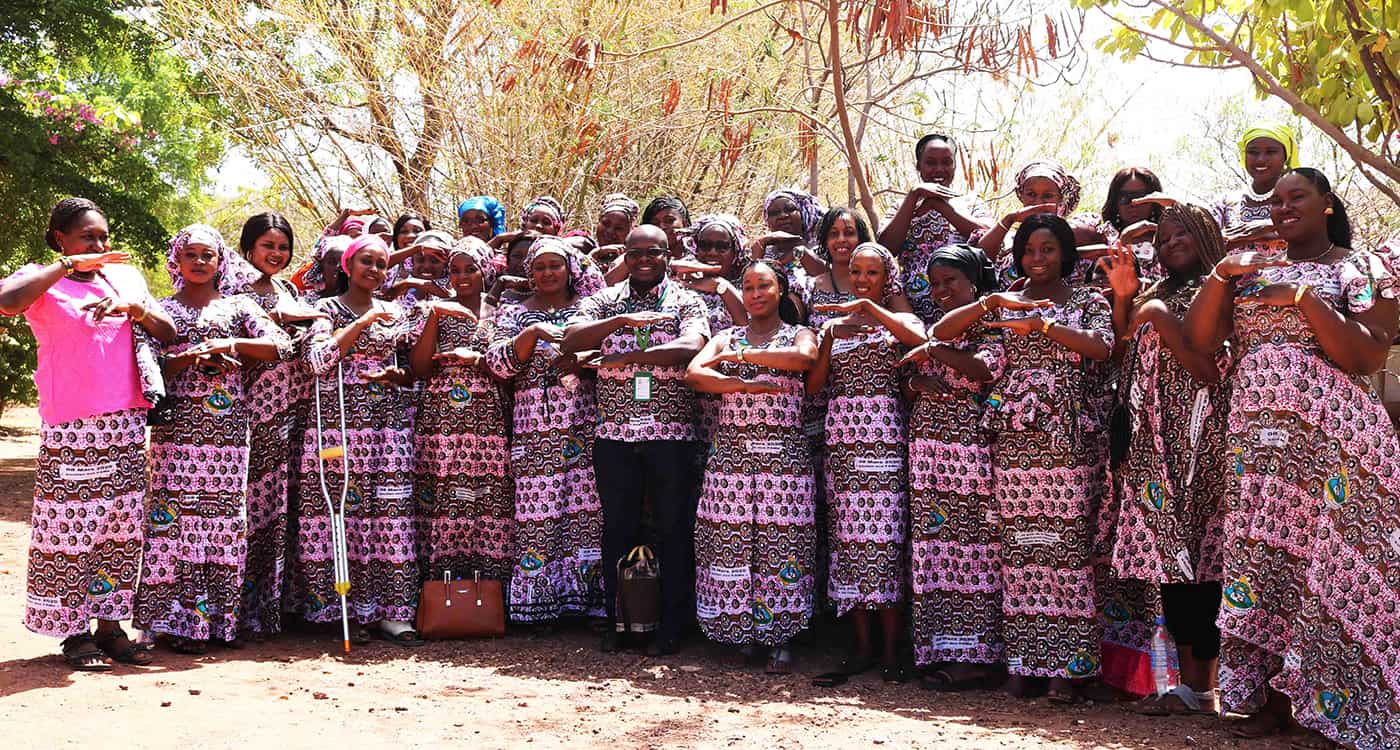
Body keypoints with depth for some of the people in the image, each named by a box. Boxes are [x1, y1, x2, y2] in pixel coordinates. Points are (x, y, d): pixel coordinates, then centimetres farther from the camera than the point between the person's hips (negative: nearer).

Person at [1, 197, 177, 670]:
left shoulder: (125, 276, 14)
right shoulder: (42, 281, 0)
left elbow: (169, 334, 10)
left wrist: (135, 307, -8)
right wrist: (68, 265, -18)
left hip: (126, 426, 5)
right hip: (70, 427, -5)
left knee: (121, 526, 7)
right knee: (70, 529, -3)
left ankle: (110, 625, 16)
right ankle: (73, 632, 8)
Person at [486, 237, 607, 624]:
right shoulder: (515, 314, 13)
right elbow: (498, 364, -1)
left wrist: (582, 362, -13)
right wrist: (533, 332, -13)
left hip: (584, 423, 0)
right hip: (534, 425, 0)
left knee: (585, 505, -3)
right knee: (537, 508, -3)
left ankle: (584, 589, 4)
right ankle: (536, 597, 4)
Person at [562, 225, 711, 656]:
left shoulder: (687, 301, 5)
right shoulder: (605, 301, 11)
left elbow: (692, 345, -16)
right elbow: (571, 341, -6)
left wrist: (626, 357, -18)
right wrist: (624, 320, -18)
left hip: (672, 435, -2)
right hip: (615, 434, 2)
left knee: (674, 530, 2)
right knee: (617, 529, 8)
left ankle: (671, 627, 12)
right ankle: (617, 621, 19)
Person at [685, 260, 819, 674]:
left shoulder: (799, 334, 11)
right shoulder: (727, 337, 16)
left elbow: (804, 358, -15)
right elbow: (693, 374, -2)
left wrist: (741, 356, -13)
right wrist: (752, 386, -12)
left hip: (783, 452, -2)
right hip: (732, 451, 2)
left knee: (781, 540, -6)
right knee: (731, 539, -4)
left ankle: (780, 637, 2)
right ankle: (745, 628, 9)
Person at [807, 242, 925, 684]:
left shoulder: (898, 322, 8)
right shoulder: (834, 325, 16)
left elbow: (919, 338, -18)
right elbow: (812, 385, 6)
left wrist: (867, 306, -16)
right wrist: (830, 336, -2)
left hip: (883, 437, -3)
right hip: (841, 438, 4)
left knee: (883, 535, -7)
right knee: (848, 536, 2)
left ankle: (891, 647, 1)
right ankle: (862, 646, 9)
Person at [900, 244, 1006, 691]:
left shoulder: (992, 326, 0)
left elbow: (984, 368, -19)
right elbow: (908, 381, 18)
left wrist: (934, 351, -20)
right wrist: (916, 382, -3)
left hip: (973, 449, -6)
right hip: (929, 452, 6)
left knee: (971, 545, -6)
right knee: (934, 547, 3)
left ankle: (975, 656, -2)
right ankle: (943, 650, 9)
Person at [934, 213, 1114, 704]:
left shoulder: (1088, 301, 10)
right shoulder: (1004, 303, 15)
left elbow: (1101, 347, -10)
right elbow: (941, 331, 5)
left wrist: (1041, 323, -14)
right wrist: (994, 302, -7)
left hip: (1066, 438, -2)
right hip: (1013, 438, 2)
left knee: (1067, 542, -6)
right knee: (1019, 543, 0)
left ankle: (1066, 665, -2)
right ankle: (1024, 662, 5)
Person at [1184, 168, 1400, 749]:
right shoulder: (1250, 272, 17)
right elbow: (1197, 340, 7)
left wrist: (1304, 298, -11)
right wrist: (1220, 275, -4)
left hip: (1331, 436, -4)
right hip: (1256, 434, 4)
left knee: (1327, 559, -7)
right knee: (1258, 556, 0)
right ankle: (1271, 694, 8)